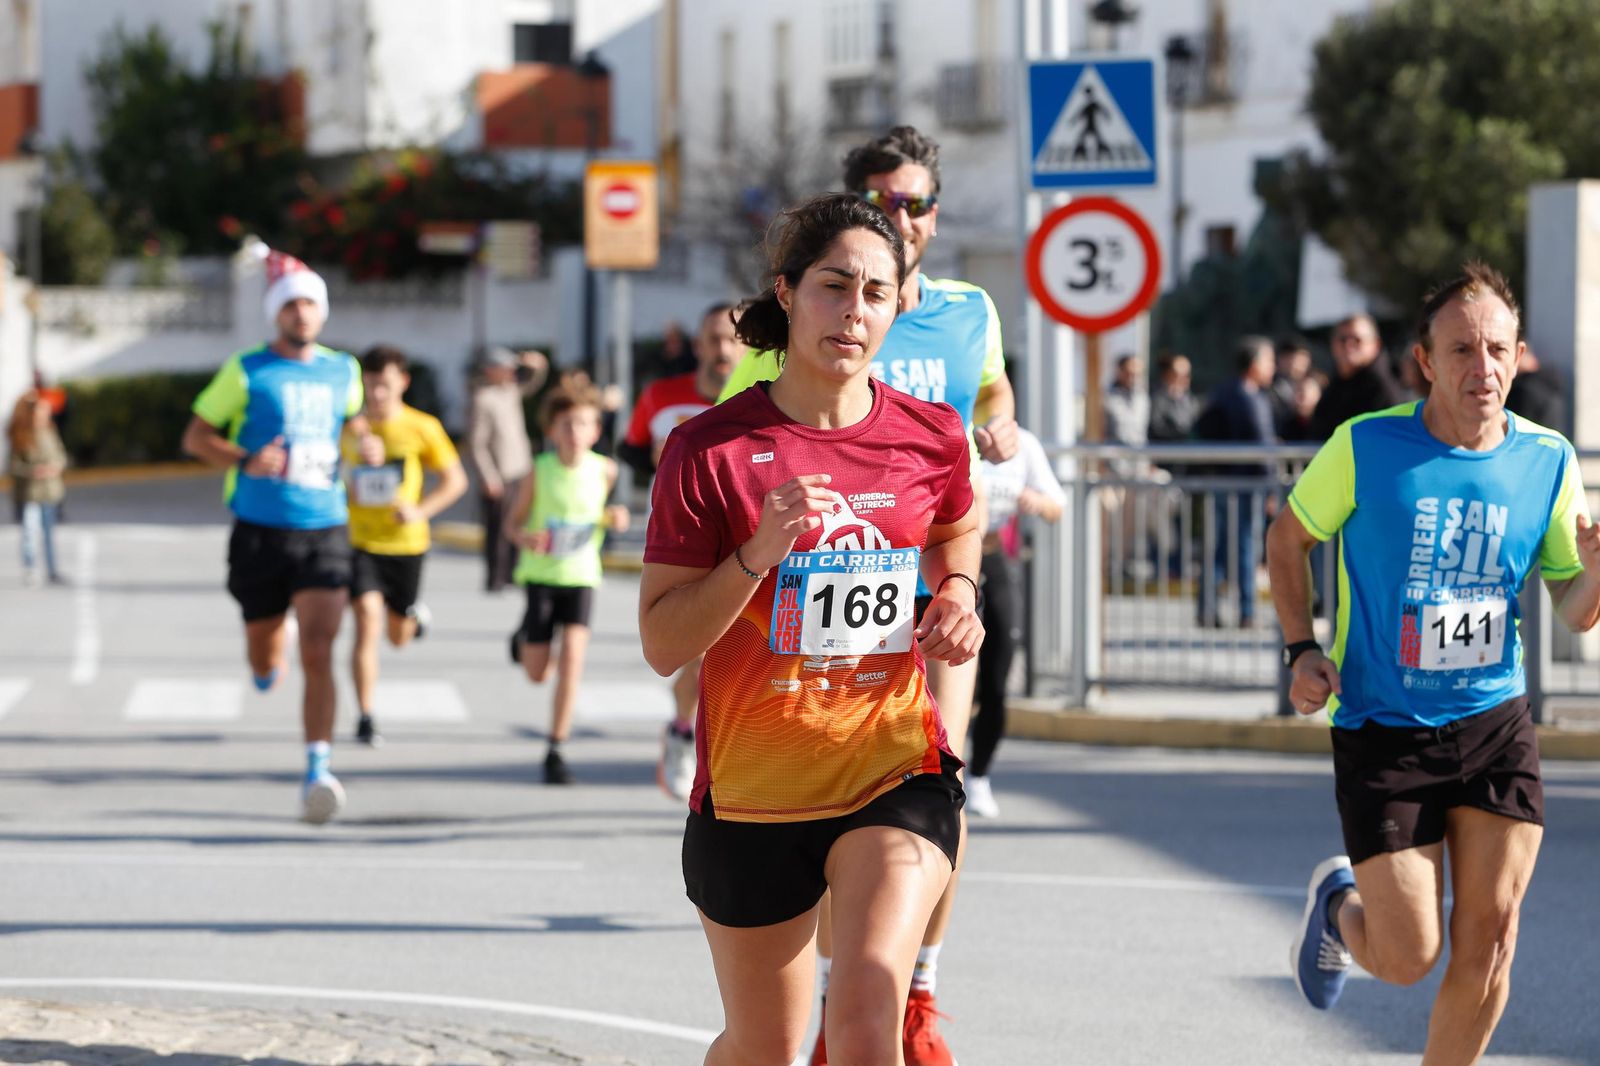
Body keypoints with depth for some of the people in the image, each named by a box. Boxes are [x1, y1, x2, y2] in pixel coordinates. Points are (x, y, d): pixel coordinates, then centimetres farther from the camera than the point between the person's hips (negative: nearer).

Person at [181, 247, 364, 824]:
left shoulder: (343, 370, 10)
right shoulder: (246, 371, -2)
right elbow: (196, 436, 3)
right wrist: (246, 461, -15)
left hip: (325, 530, 1)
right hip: (260, 531, -1)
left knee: (319, 652, -15)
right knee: (265, 665, 9)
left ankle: (317, 773, -18)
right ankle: (268, 662, 48)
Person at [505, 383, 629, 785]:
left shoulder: (603, 470, -5)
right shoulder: (539, 471, -10)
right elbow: (512, 523, -2)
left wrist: (614, 519, -6)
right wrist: (526, 538, -24)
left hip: (581, 575, 1)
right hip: (541, 574, 0)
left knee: (572, 659, -15)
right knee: (538, 674, 7)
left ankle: (557, 750, -5)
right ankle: (524, 637, 45)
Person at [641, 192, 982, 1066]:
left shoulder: (931, 437, 0)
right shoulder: (711, 450, -9)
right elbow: (662, 645, -9)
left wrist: (956, 595, 3)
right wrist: (757, 554, -23)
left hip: (896, 772, 1)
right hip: (751, 787, 0)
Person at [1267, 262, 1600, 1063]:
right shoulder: (1366, 448, -11)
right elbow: (1287, 539, 6)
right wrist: (1302, 649, -5)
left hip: (1495, 723, 3)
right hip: (1382, 731, -3)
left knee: (1487, 942, -3)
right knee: (1408, 957, -2)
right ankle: (1338, 903, 34)